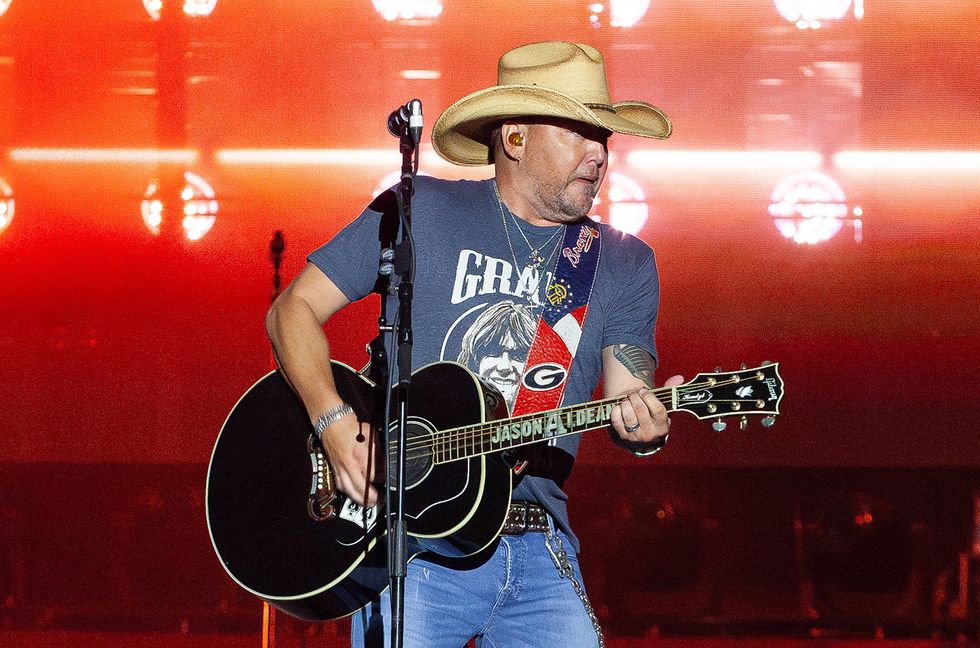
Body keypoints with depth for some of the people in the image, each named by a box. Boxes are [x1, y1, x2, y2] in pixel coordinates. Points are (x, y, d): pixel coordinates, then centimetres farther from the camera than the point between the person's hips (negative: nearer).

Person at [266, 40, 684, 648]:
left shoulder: (624, 264, 11)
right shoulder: (422, 212, 3)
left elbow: (629, 401, 3)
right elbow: (294, 308, 2)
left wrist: (645, 429, -23)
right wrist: (335, 424, -14)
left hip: (539, 552, 3)